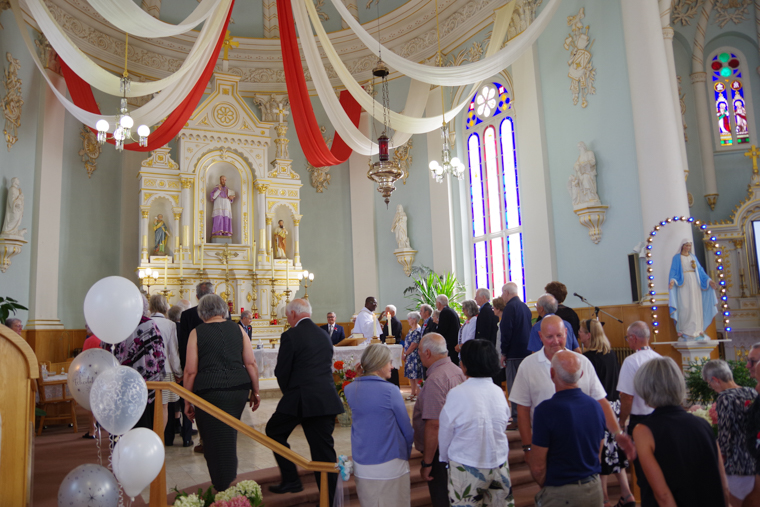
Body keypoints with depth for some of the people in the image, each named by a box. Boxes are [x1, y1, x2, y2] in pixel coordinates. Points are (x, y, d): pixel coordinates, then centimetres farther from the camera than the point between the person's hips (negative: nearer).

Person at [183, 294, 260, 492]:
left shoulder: (197, 333, 1)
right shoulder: (237, 329, 8)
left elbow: (190, 370, -3)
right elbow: (251, 363, 4)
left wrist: (187, 401, 4)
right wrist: (255, 391, 11)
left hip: (209, 391, -3)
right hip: (239, 389, 3)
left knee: (216, 440, 8)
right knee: (229, 436, 22)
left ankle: (223, 489, 17)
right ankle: (230, 479, 33)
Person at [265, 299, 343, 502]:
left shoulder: (290, 336, -9)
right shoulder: (324, 335, 11)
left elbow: (281, 372, -6)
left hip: (300, 399, -5)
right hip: (327, 399, 6)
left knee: (274, 431, 19)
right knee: (324, 449, 10)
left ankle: (291, 479, 20)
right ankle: (331, 497, 13)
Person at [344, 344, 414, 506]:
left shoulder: (350, 389, -2)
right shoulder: (390, 391, -17)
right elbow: (407, 430, -10)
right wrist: (406, 454, 9)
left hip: (361, 465, 5)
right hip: (390, 466, -5)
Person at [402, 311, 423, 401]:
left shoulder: (417, 331, -17)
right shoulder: (411, 330, 13)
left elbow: (414, 345, -19)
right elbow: (406, 343, 17)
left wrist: (405, 354, -11)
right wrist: (403, 354, 9)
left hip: (415, 356, -10)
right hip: (409, 356, 10)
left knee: (416, 376, -4)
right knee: (410, 375, 14)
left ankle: (418, 394, 3)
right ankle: (413, 393, 23)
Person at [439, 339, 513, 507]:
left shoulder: (456, 395, -19)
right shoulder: (499, 392, -7)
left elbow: (445, 434, -9)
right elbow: (502, 428, 4)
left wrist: (446, 459, 10)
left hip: (466, 467, -4)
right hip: (500, 465, 4)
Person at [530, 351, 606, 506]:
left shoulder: (546, 409, -22)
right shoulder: (595, 406, -2)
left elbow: (537, 467, -18)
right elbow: (598, 451, 11)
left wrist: (546, 487, 1)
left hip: (561, 494, -6)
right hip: (595, 489, 6)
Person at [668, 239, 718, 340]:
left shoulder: (693, 257, 15)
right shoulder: (676, 258, 2)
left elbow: (700, 271, 15)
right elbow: (673, 271, -5)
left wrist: (709, 281, 5)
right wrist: (672, 281, -23)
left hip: (694, 284, 5)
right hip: (683, 285, -5)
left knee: (696, 307, 2)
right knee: (684, 307, -8)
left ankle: (697, 330, 7)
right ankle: (683, 331, -6)